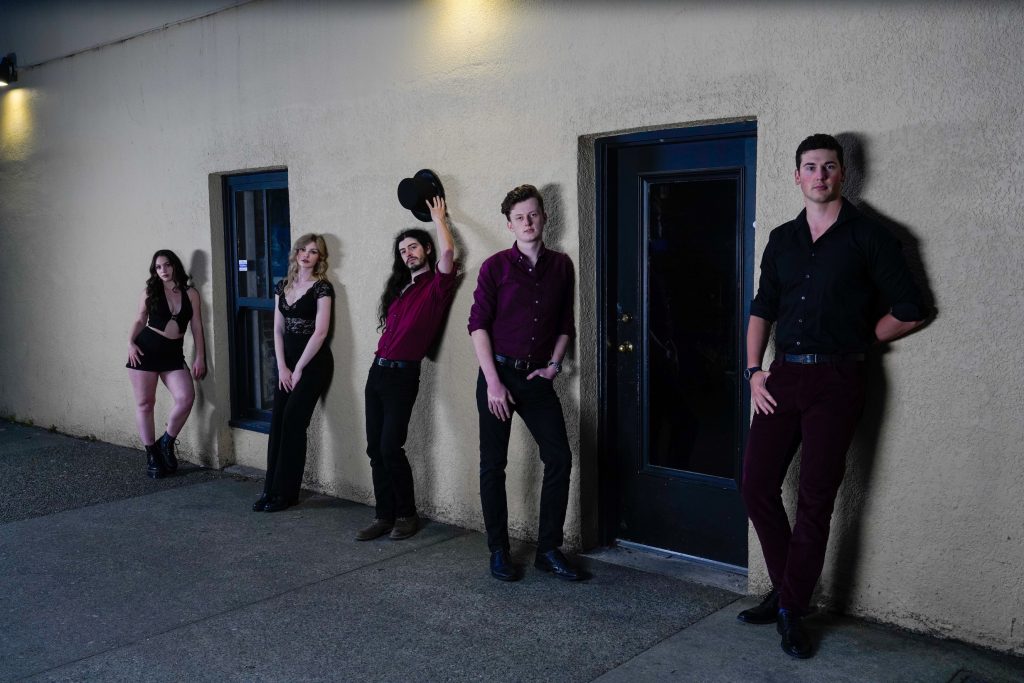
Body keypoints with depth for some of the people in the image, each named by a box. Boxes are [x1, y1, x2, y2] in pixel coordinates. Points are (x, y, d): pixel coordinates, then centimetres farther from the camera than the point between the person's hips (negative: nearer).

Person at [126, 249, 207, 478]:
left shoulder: (191, 294, 4)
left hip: (174, 353, 1)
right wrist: (131, 342, -6)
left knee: (186, 397, -17)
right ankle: (151, 453, 16)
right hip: (146, 350, 0)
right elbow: (140, 320, 11)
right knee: (145, 403, 2)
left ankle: (167, 442, 6)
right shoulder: (150, 292, 4)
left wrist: (200, 357, 1)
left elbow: (197, 327, 5)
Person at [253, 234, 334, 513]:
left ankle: (285, 493, 1)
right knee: (277, 423, 1)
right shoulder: (283, 287, 12)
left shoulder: (322, 287, -7)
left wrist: (298, 369, -11)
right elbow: (278, 329, 9)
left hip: (313, 362, -6)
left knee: (292, 422, -8)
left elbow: (320, 332, -13)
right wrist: (282, 367, -1)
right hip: (287, 362, 6)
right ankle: (271, 490, 8)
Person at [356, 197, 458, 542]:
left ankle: (407, 515, 7)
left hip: (403, 374, -7)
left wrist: (438, 216, -4)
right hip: (378, 370, 7)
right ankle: (384, 516, 13)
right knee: (375, 448, 5)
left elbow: (447, 251, -20)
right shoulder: (400, 286, 17)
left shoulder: (436, 284, -4)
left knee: (390, 447, -9)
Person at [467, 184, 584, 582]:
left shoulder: (561, 266, 8)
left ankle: (548, 549, 10)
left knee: (559, 458, -3)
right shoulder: (496, 266, -3)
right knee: (493, 464, 2)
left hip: (537, 378, 3)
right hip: (498, 374, -3)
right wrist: (493, 382, -13)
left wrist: (555, 363, 2)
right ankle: (498, 552, 15)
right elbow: (478, 324, -7)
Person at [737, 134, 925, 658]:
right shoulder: (782, 240, 13)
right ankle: (785, 589, 22)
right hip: (781, 378, 5)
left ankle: (791, 610, 12)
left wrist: (853, 342, 4)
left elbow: (909, 312, 0)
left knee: (815, 500, 0)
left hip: (835, 381, -4)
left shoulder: (868, 237, -1)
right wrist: (754, 370, 5)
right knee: (757, 486, 3)